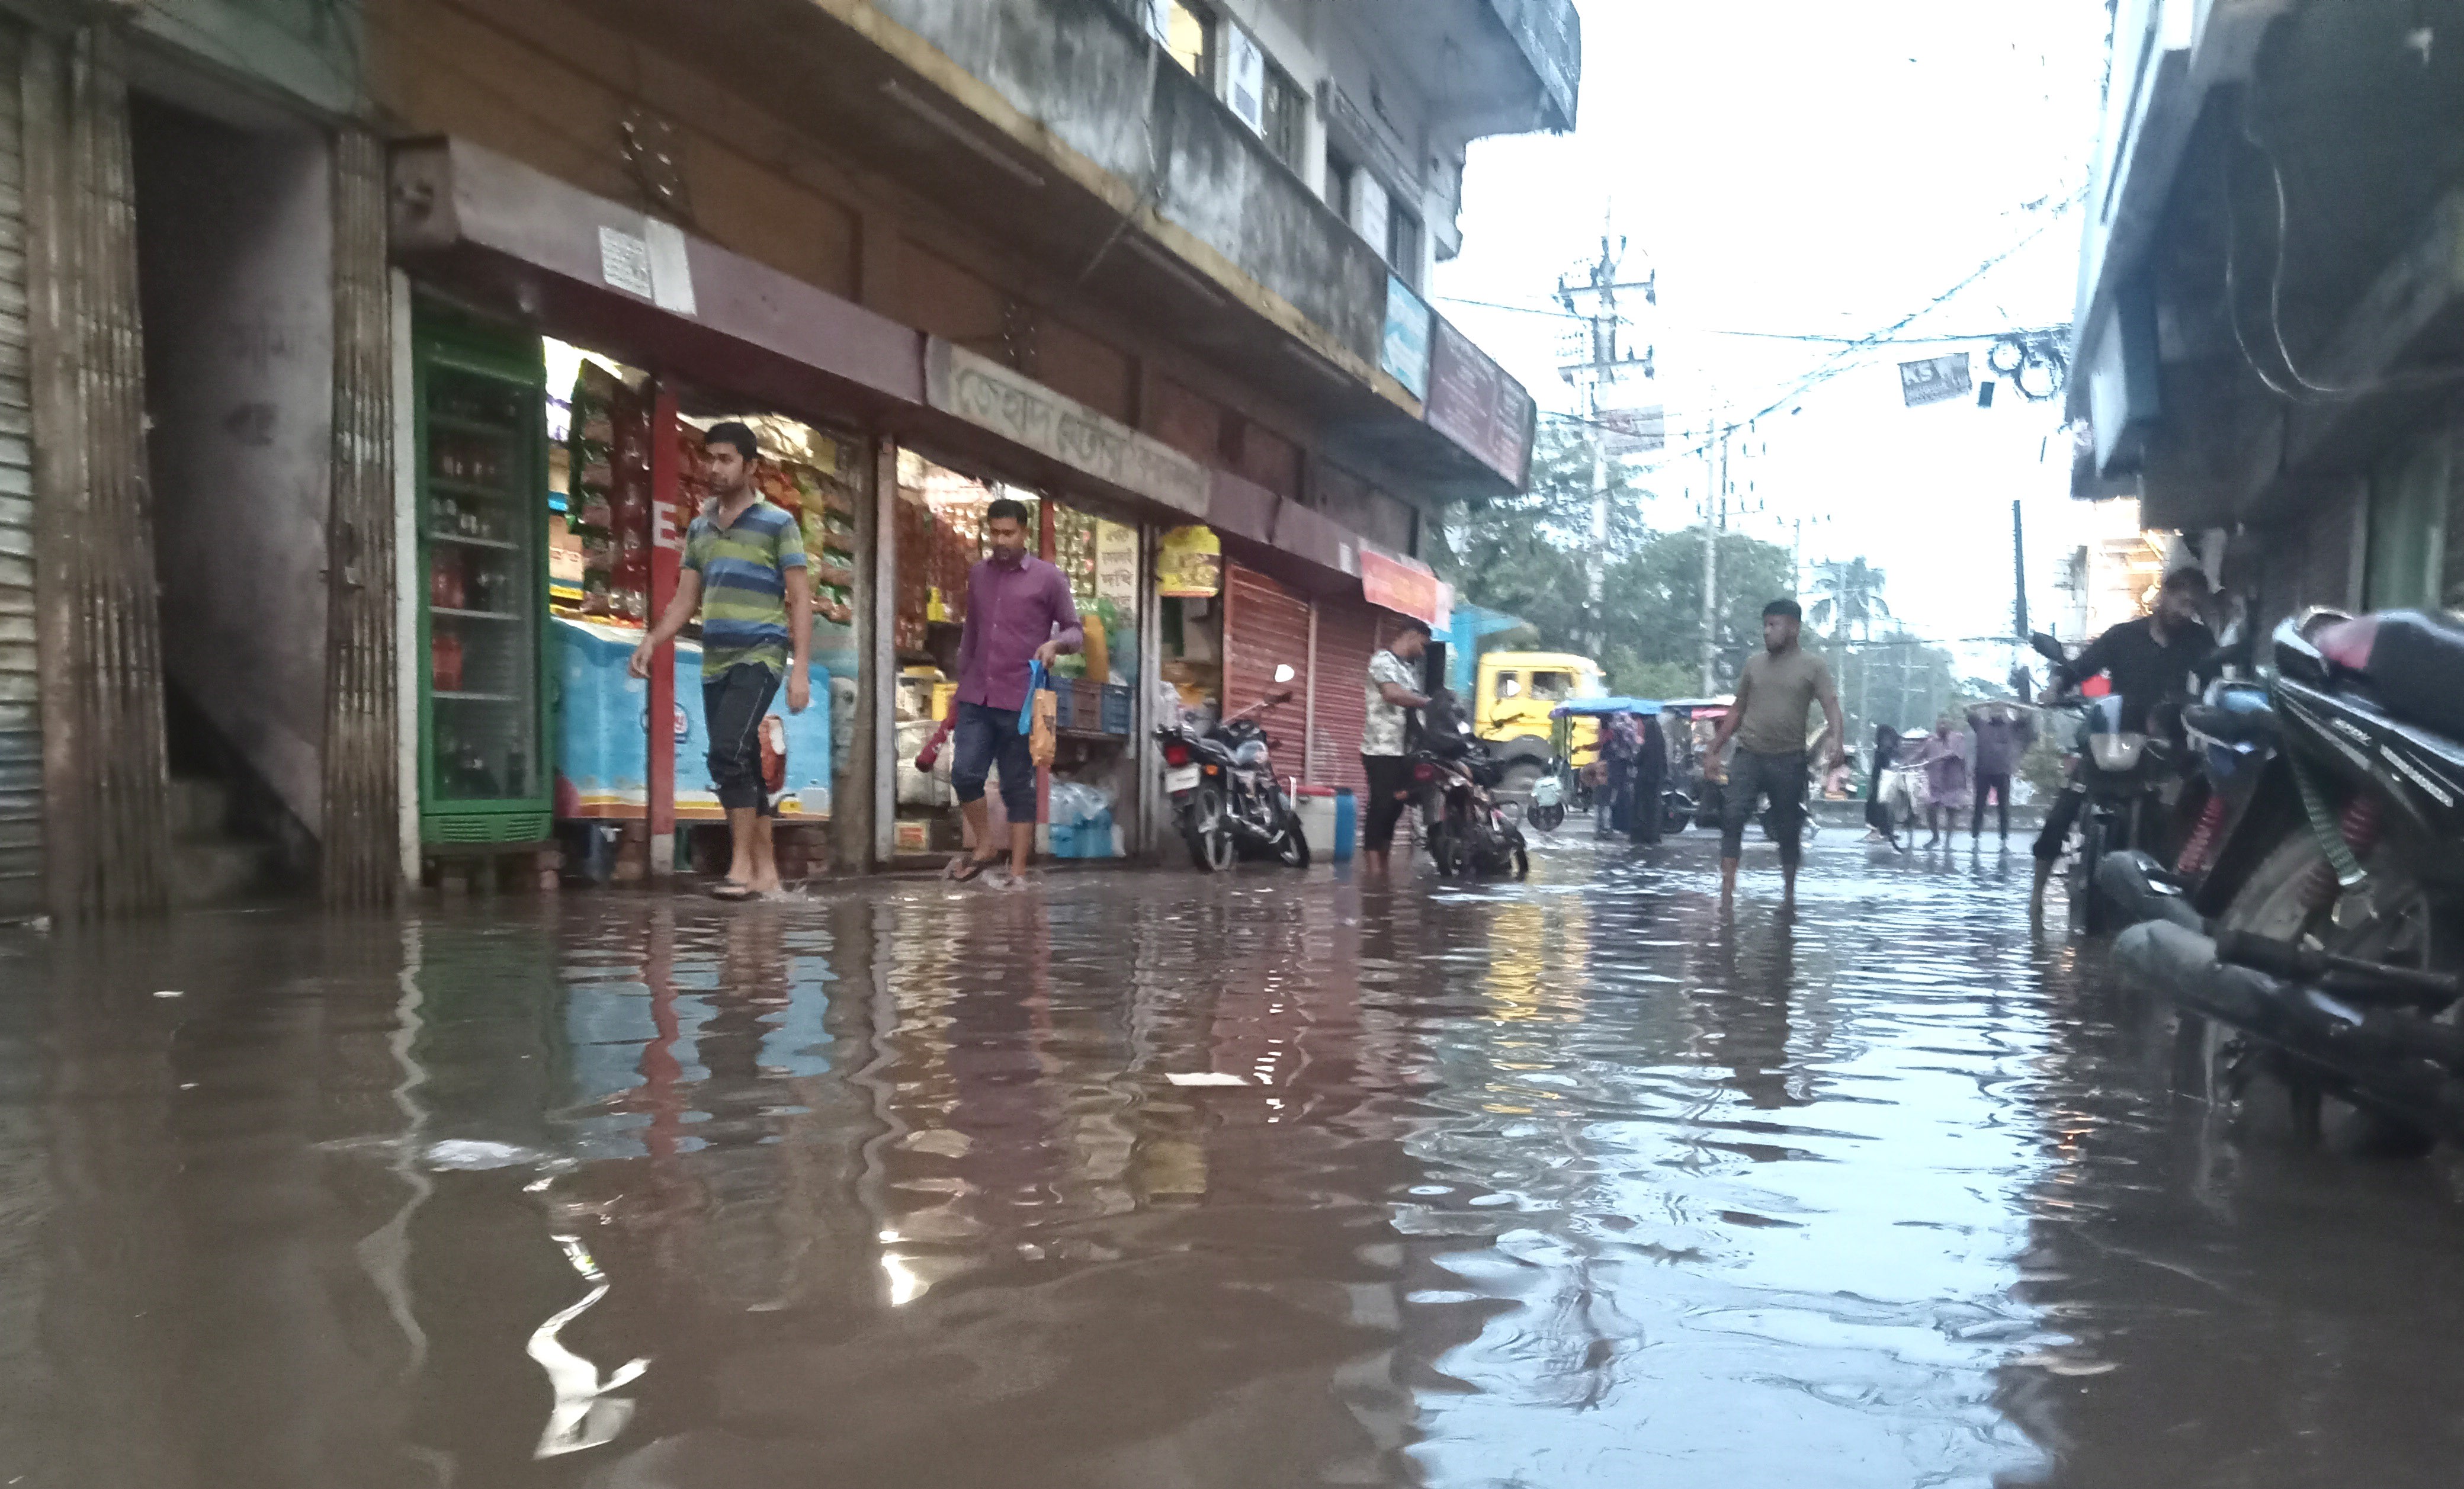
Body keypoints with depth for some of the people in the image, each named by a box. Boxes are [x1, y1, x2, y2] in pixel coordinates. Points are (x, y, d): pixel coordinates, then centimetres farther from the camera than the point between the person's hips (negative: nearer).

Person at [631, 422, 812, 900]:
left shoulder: (777, 524, 1)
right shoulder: (699, 529, 17)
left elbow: (801, 600, -3)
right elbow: (686, 599, 17)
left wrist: (800, 668, -12)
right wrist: (652, 640, -1)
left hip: (760, 656, -6)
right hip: (715, 663, 6)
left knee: (728, 753, -21)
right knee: (742, 766, 7)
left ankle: (742, 866, -15)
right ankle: (766, 872, 13)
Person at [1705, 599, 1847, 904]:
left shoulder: (1812, 666, 1)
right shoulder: (1754, 663, 11)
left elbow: (1831, 706, -11)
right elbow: (1737, 710, 16)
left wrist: (1836, 738, -31)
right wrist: (1714, 751, 13)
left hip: (1789, 759, -2)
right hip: (1749, 755, 2)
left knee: (1787, 829, 6)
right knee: (1732, 817, -14)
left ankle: (1789, 893, 20)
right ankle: (1726, 894, -15)